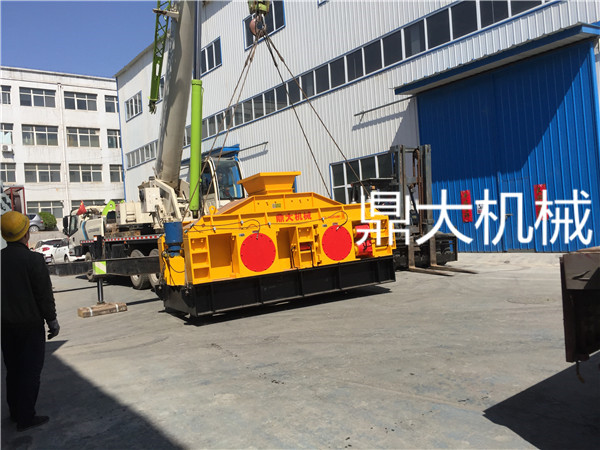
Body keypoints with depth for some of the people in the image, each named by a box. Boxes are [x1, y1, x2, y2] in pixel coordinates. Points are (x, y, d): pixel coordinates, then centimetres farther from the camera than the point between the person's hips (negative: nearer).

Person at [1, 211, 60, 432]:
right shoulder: (33, 260, -18)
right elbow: (44, 295, -15)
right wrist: (52, 321, -5)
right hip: (30, 324, -6)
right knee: (30, 371, 4)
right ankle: (25, 418, 9)